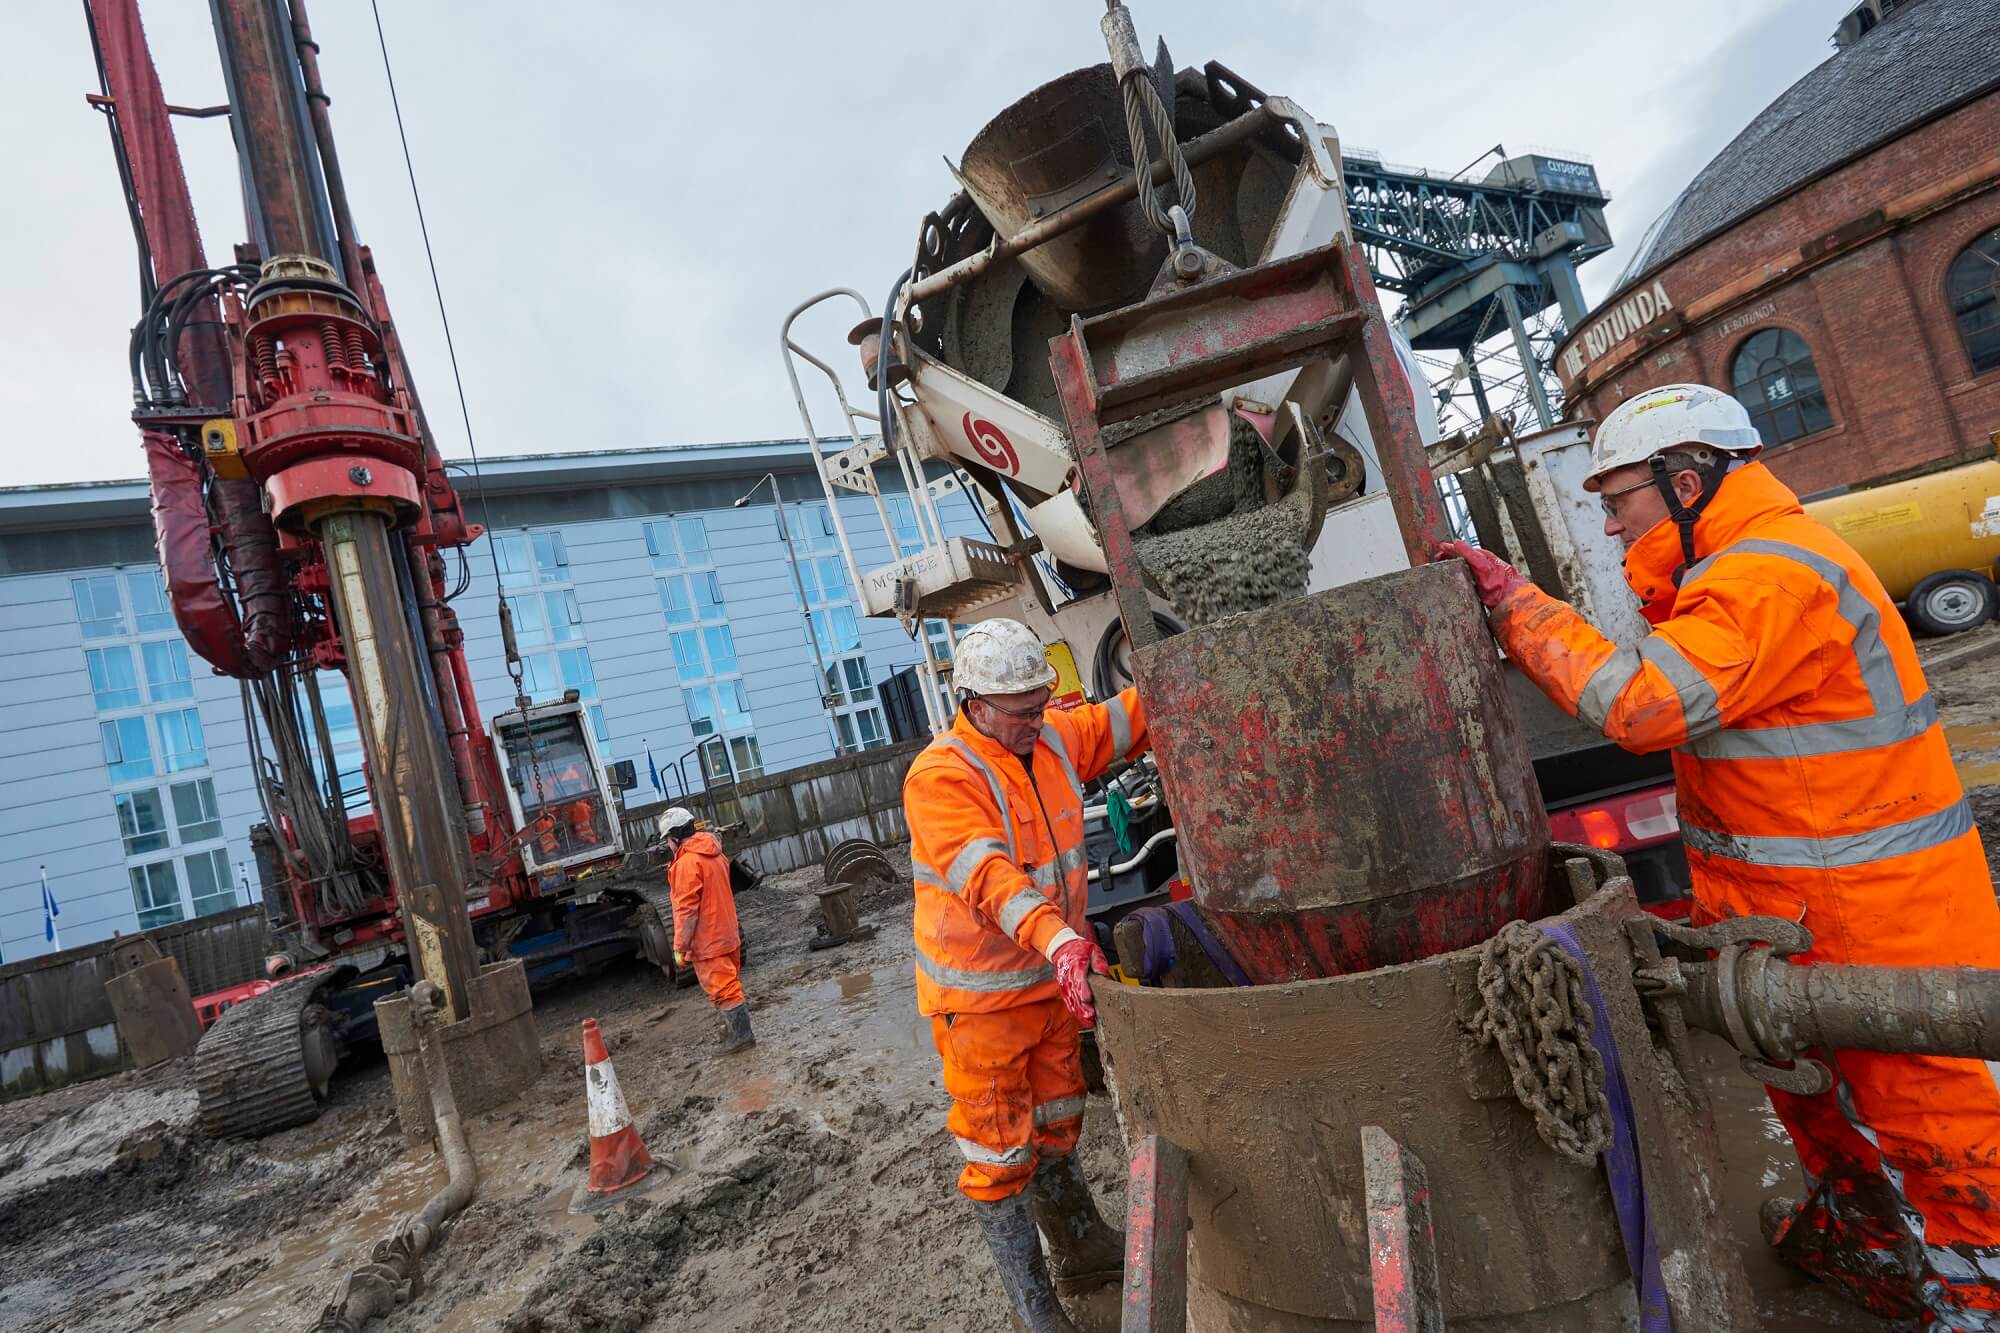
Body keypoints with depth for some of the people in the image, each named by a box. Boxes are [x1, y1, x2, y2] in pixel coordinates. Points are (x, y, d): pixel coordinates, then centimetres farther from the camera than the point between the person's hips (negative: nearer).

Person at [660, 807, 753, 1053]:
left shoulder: (687, 862, -21)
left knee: (721, 988, -1)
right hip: (727, 935, 9)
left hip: (707, 943, -9)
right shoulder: (714, 854, 8)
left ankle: (741, 1034, 4)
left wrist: (680, 947, -15)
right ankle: (734, 1027, 34)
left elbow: (687, 910, -22)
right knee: (729, 983, 20)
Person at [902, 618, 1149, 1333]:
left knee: (1056, 1127, 25)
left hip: (1053, 979, 7)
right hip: (979, 998, -7)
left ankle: (1083, 1252, 46)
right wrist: (1060, 938, -50)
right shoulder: (938, 778, -25)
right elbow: (987, 873, -38)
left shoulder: (1055, 737, -2)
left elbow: (1129, 718, 7)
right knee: (999, 1152, 8)